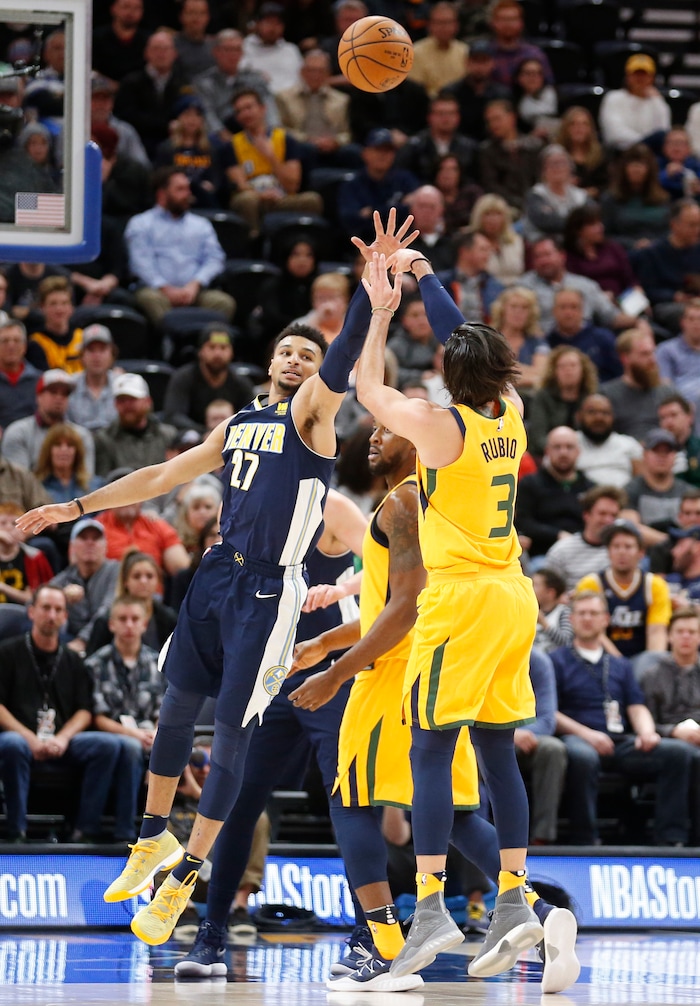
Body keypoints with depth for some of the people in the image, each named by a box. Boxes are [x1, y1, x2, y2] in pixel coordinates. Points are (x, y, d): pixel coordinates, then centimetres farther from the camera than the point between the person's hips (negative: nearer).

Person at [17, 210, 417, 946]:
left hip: (270, 591, -6)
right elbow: (161, 477, 22)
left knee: (232, 729, -6)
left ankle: (181, 883, 1)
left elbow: (343, 358, -19)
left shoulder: (311, 415, -1)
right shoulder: (238, 427, 17)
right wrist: (75, 509, 19)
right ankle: (154, 841, 32)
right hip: (218, 575, 6)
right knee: (176, 706, 12)